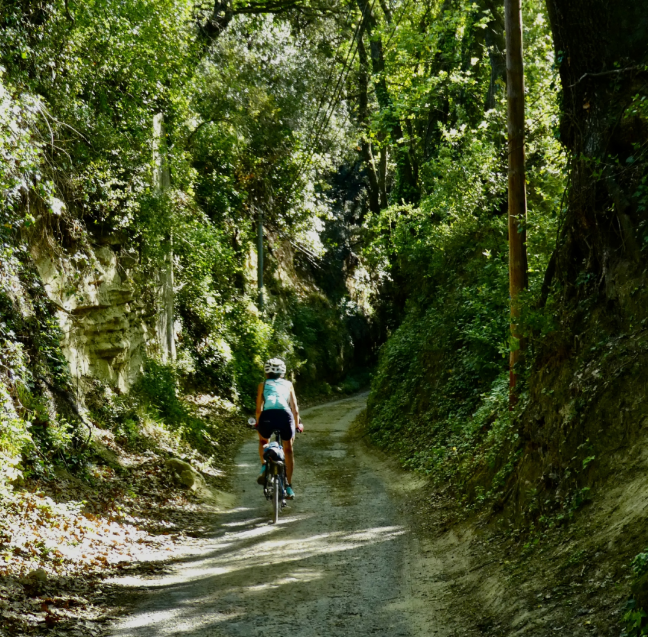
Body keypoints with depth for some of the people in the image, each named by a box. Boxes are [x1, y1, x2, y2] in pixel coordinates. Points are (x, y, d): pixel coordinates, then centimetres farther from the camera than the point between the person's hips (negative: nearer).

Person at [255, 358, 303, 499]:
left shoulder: (263, 384, 23)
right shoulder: (288, 384, 25)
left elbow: (259, 409, 18)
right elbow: (295, 409, 23)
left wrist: (258, 424, 33)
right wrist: (297, 424, 37)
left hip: (267, 416, 0)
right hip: (285, 416, 0)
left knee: (263, 441, 33)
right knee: (288, 450, 21)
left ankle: (264, 467, 11)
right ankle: (289, 487, 19)